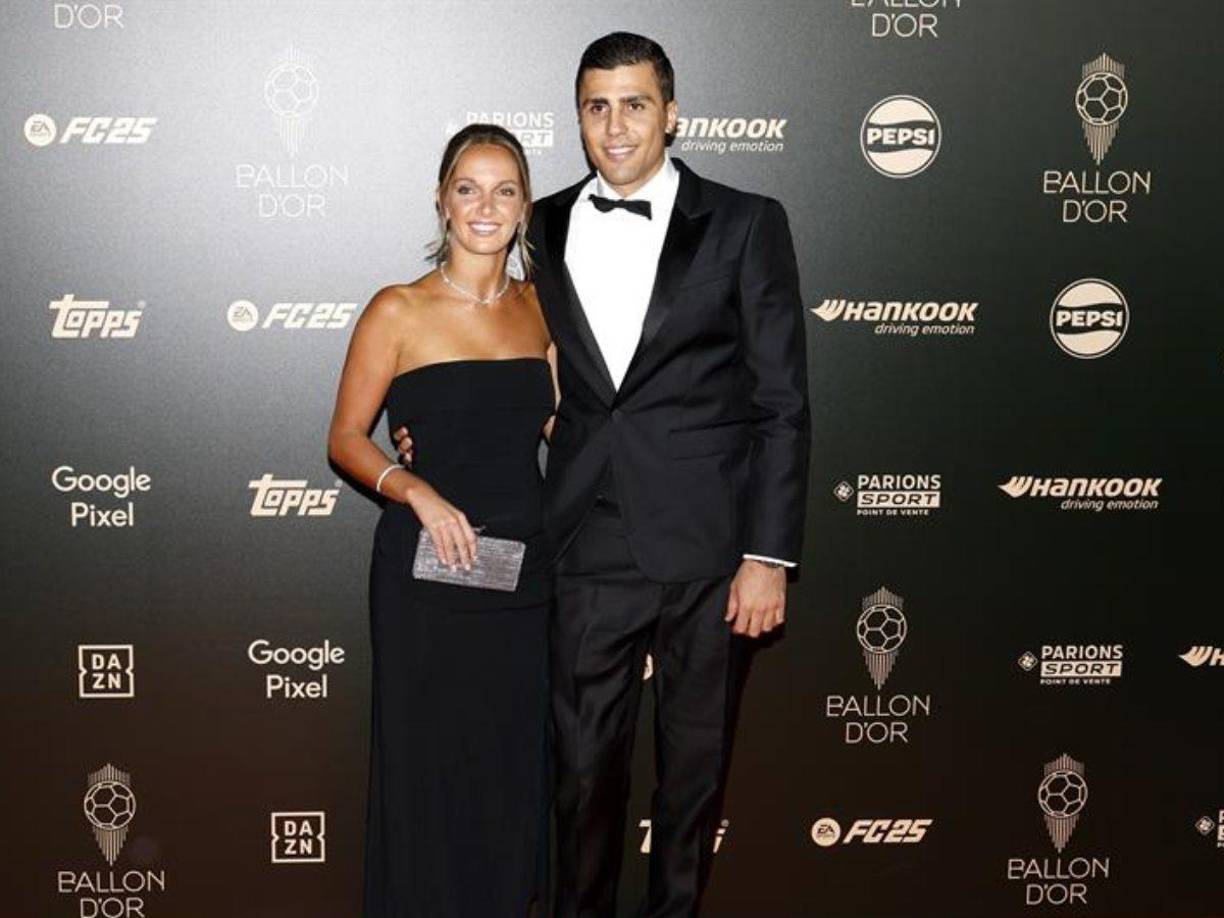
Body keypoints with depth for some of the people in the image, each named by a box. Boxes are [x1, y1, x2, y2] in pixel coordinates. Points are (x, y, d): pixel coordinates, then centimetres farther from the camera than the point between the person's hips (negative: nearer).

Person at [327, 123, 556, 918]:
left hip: (526, 565, 4)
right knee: (431, 760, 4)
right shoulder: (398, 311, -6)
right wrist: (418, 492, -20)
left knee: (517, 757, 13)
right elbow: (346, 440, -5)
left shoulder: (536, 306, 7)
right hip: (429, 571, -4)